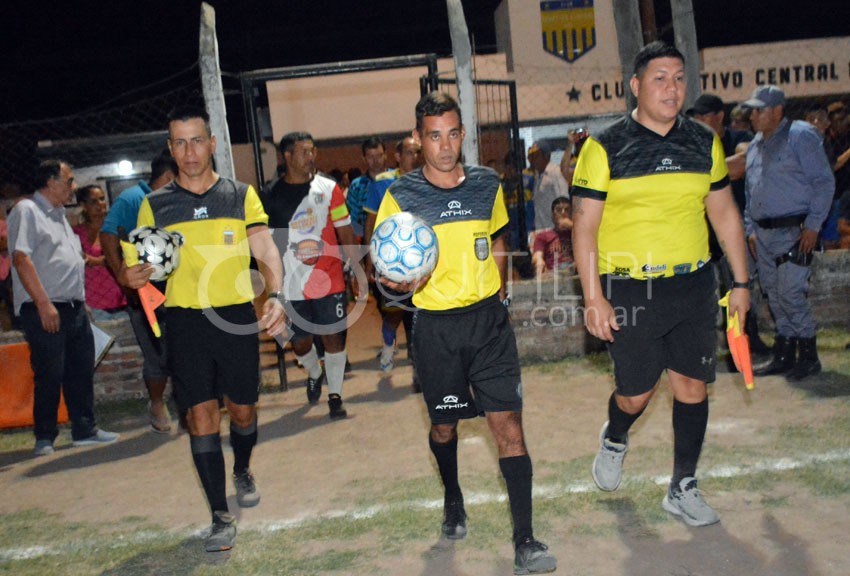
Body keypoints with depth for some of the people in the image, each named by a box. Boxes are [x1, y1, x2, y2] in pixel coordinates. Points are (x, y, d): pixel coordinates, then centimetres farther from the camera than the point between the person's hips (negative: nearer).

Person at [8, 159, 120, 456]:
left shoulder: (59, 214, 22)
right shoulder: (26, 210, -6)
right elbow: (21, 258, -16)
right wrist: (43, 303, -21)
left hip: (74, 307, 8)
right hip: (44, 310, -8)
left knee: (81, 371, 9)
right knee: (49, 375, -3)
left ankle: (84, 430, 18)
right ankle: (45, 437, 10)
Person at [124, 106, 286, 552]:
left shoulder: (241, 195, 5)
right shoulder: (154, 205, 5)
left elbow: (266, 251, -2)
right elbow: (144, 268, 7)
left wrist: (275, 295, -20)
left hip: (237, 317, 1)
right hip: (185, 320, 0)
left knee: (242, 410, 11)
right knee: (200, 415, -4)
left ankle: (243, 472, 42)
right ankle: (220, 515, 8)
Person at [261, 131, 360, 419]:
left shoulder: (328, 188, 1)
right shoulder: (273, 196, 0)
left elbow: (345, 231, 4)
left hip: (329, 280, -1)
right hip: (291, 285, 1)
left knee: (334, 337, 1)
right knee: (299, 342, 10)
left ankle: (335, 395, 17)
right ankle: (314, 374, 42)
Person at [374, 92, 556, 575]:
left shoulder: (488, 185, 4)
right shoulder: (400, 197, -6)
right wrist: (403, 281, -24)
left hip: (489, 318, 1)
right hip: (436, 326, -1)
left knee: (508, 422, -7)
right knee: (444, 425, 14)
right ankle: (453, 500, 44)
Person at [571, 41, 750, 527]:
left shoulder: (704, 142, 7)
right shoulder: (605, 148, -6)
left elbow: (724, 212, 14)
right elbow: (584, 225, -8)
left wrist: (741, 281, 12)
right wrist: (593, 298, -13)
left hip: (695, 287, 4)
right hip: (630, 291, -3)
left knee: (693, 387, 6)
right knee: (636, 394, 4)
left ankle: (683, 488, 24)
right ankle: (614, 440, 40)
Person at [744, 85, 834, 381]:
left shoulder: (800, 136, -7)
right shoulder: (754, 145, 16)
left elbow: (824, 182, -9)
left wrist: (813, 226, -14)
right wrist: (751, 229, 16)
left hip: (794, 232, -7)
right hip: (764, 233, 8)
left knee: (791, 294, -10)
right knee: (774, 297, 10)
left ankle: (808, 357, 4)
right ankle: (784, 356, 19)